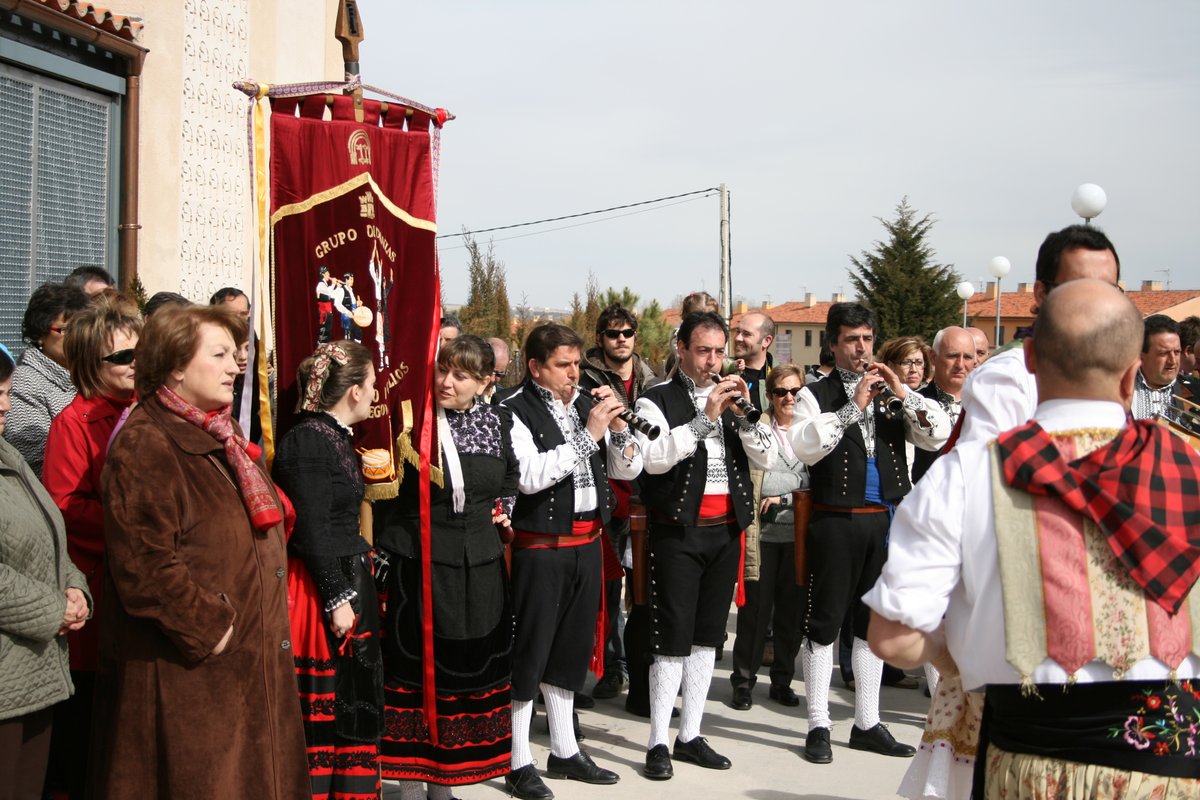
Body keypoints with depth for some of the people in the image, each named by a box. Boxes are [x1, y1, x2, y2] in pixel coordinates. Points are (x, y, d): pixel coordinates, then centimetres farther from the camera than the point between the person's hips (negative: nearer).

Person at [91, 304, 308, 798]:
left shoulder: (222, 438, 13)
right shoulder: (144, 448, -17)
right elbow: (143, 567, -25)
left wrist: (266, 619, 14)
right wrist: (209, 628, -18)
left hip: (250, 662, 9)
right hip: (187, 677, -9)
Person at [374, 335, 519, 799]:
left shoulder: (497, 421, 5)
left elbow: (512, 475, 23)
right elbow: (383, 494, -5)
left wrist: (505, 508, 7)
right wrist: (382, 560, -10)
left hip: (479, 568, 5)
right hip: (418, 564, -4)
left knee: (469, 673, 11)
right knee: (415, 672, 2)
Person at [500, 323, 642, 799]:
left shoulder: (588, 405, 7)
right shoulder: (516, 412, -11)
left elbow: (629, 469, 9)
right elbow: (529, 476, -24)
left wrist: (617, 426, -9)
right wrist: (588, 434, -21)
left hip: (587, 543, 7)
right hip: (540, 549, -7)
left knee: (571, 648, 16)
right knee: (529, 652, 1)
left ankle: (564, 751, 30)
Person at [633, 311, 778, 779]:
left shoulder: (734, 397, 12)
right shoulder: (658, 400, -3)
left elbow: (767, 458, 5)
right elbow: (654, 457, -19)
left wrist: (744, 414, -11)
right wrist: (705, 417, -23)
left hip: (726, 529, 6)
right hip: (678, 530, -5)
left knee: (707, 635, 10)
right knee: (673, 638, -5)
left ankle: (690, 736, 20)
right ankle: (658, 743, 4)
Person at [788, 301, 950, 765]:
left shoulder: (891, 394, 11)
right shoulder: (817, 394, -1)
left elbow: (939, 436, 1)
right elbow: (804, 447, -17)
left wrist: (903, 393, -10)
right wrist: (853, 407, -19)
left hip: (885, 520, 5)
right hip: (836, 521, -4)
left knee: (873, 622, 13)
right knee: (824, 623, 2)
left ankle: (867, 724, 24)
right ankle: (818, 726, 12)